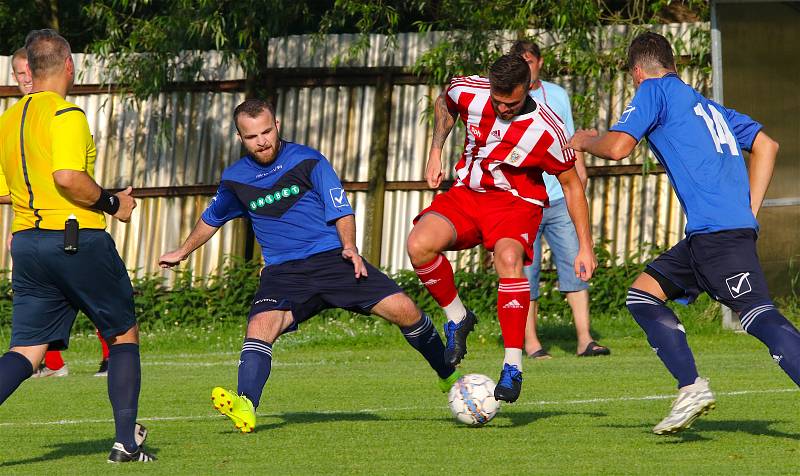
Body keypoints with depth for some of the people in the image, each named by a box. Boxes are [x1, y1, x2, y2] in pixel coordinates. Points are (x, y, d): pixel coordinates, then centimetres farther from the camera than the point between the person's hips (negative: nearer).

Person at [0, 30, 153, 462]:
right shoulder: (66, 115, -11)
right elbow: (68, 177, -25)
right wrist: (111, 204, -10)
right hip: (77, 239, -6)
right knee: (124, 335, 11)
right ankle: (127, 441, 9)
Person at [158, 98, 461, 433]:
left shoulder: (308, 161, 0)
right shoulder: (235, 180, 9)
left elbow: (341, 211, -1)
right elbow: (211, 219, 29)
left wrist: (349, 247, -19)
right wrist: (182, 252, 39)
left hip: (332, 257, -1)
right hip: (283, 272, 1)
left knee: (403, 309, -13)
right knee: (260, 325, -30)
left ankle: (449, 376, 10)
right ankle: (245, 407, -47)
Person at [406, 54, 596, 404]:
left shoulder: (546, 129, -22)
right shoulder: (468, 92, -14)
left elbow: (571, 184, -7)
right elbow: (444, 103, 14)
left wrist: (585, 247, -7)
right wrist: (435, 153, 9)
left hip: (516, 202, -4)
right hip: (466, 193, 4)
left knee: (508, 257, -37)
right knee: (419, 245, -26)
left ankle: (513, 367, -30)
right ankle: (457, 319, 0)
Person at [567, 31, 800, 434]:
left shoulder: (654, 90, 5)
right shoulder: (708, 105, 27)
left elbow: (617, 147, -6)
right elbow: (765, 145, 24)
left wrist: (584, 141, 15)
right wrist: (748, 211, 21)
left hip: (716, 231, -8)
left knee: (759, 317, -17)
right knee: (643, 294, 14)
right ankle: (691, 389, 4)